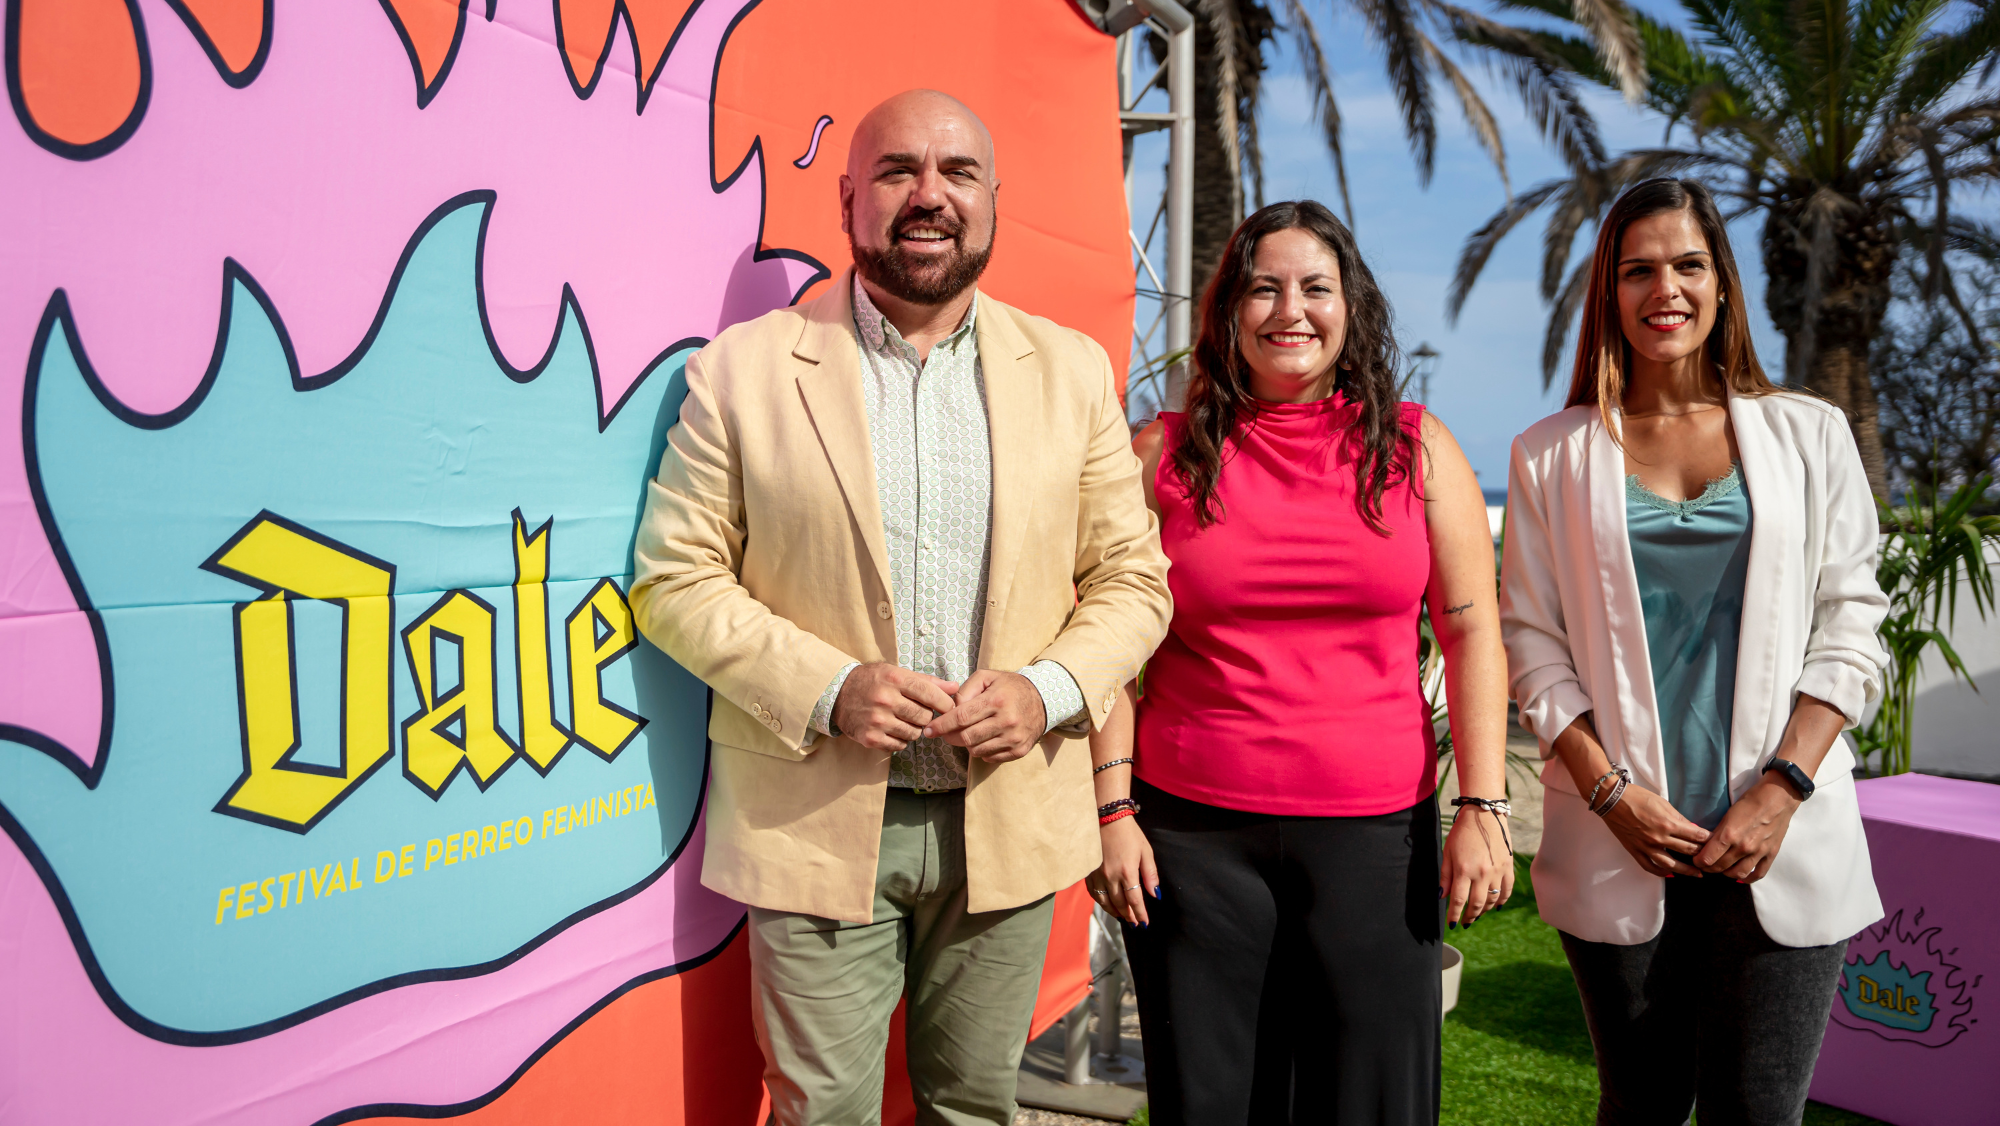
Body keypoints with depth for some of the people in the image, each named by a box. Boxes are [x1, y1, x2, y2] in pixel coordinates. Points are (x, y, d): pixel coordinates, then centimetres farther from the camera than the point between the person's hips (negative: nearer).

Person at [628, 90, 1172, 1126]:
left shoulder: (1072, 371, 5)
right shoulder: (743, 367, -2)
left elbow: (1132, 579, 6)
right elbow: (672, 579, -3)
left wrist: (1049, 689, -12)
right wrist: (827, 688, -17)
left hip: (1009, 821, 3)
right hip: (816, 826, -2)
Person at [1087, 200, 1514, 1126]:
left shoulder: (1418, 448, 5)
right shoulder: (1166, 453, 3)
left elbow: (1472, 635, 4)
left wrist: (1483, 806, -2)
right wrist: (1113, 811, -2)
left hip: (1376, 829, 1)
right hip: (1192, 831, 0)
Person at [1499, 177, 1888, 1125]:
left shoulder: (1807, 434, 8)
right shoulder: (1554, 454, 5)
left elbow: (1848, 629, 3)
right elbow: (1532, 643, 2)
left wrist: (1780, 794, -8)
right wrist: (1613, 793, -8)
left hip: (1780, 844, 0)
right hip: (1619, 845, 0)